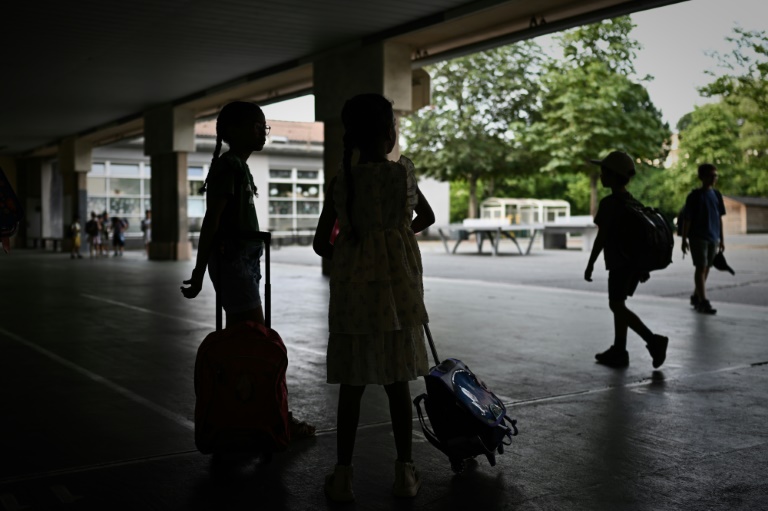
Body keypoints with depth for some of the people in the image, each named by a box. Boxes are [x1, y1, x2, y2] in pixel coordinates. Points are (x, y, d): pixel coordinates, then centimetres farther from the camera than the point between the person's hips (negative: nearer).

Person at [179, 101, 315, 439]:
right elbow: (211, 220, -17)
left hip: (244, 260, 10)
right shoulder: (228, 166, -13)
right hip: (232, 259, -10)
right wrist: (199, 273, -19)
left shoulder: (240, 167, 16)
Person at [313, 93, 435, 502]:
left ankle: (343, 474, 9)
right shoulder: (402, 173, -2)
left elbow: (321, 243, -1)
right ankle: (404, 472, 18)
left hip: (352, 288, 0)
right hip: (396, 286, 0)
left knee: (352, 384, 5)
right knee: (397, 381, 9)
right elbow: (427, 217, 16)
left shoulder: (340, 182, -2)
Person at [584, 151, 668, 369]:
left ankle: (654, 341, -16)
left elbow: (601, 237, -16)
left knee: (617, 306, -5)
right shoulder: (632, 202, 11)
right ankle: (618, 351, 15)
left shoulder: (609, 203, -15)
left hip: (620, 263, -9)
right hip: (635, 261, 9)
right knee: (618, 304, 14)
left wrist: (590, 264, -10)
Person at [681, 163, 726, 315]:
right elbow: (687, 219, -6)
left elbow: (719, 218, 14)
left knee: (706, 268, 10)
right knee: (701, 267, -9)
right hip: (698, 238, -6)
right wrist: (684, 239, -9)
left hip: (713, 238, 6)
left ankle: (696, 296, 24)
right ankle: (703, 301, -11)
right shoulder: (694, 196, -6)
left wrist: (721, 239, 13)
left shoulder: (717, 195, 10)